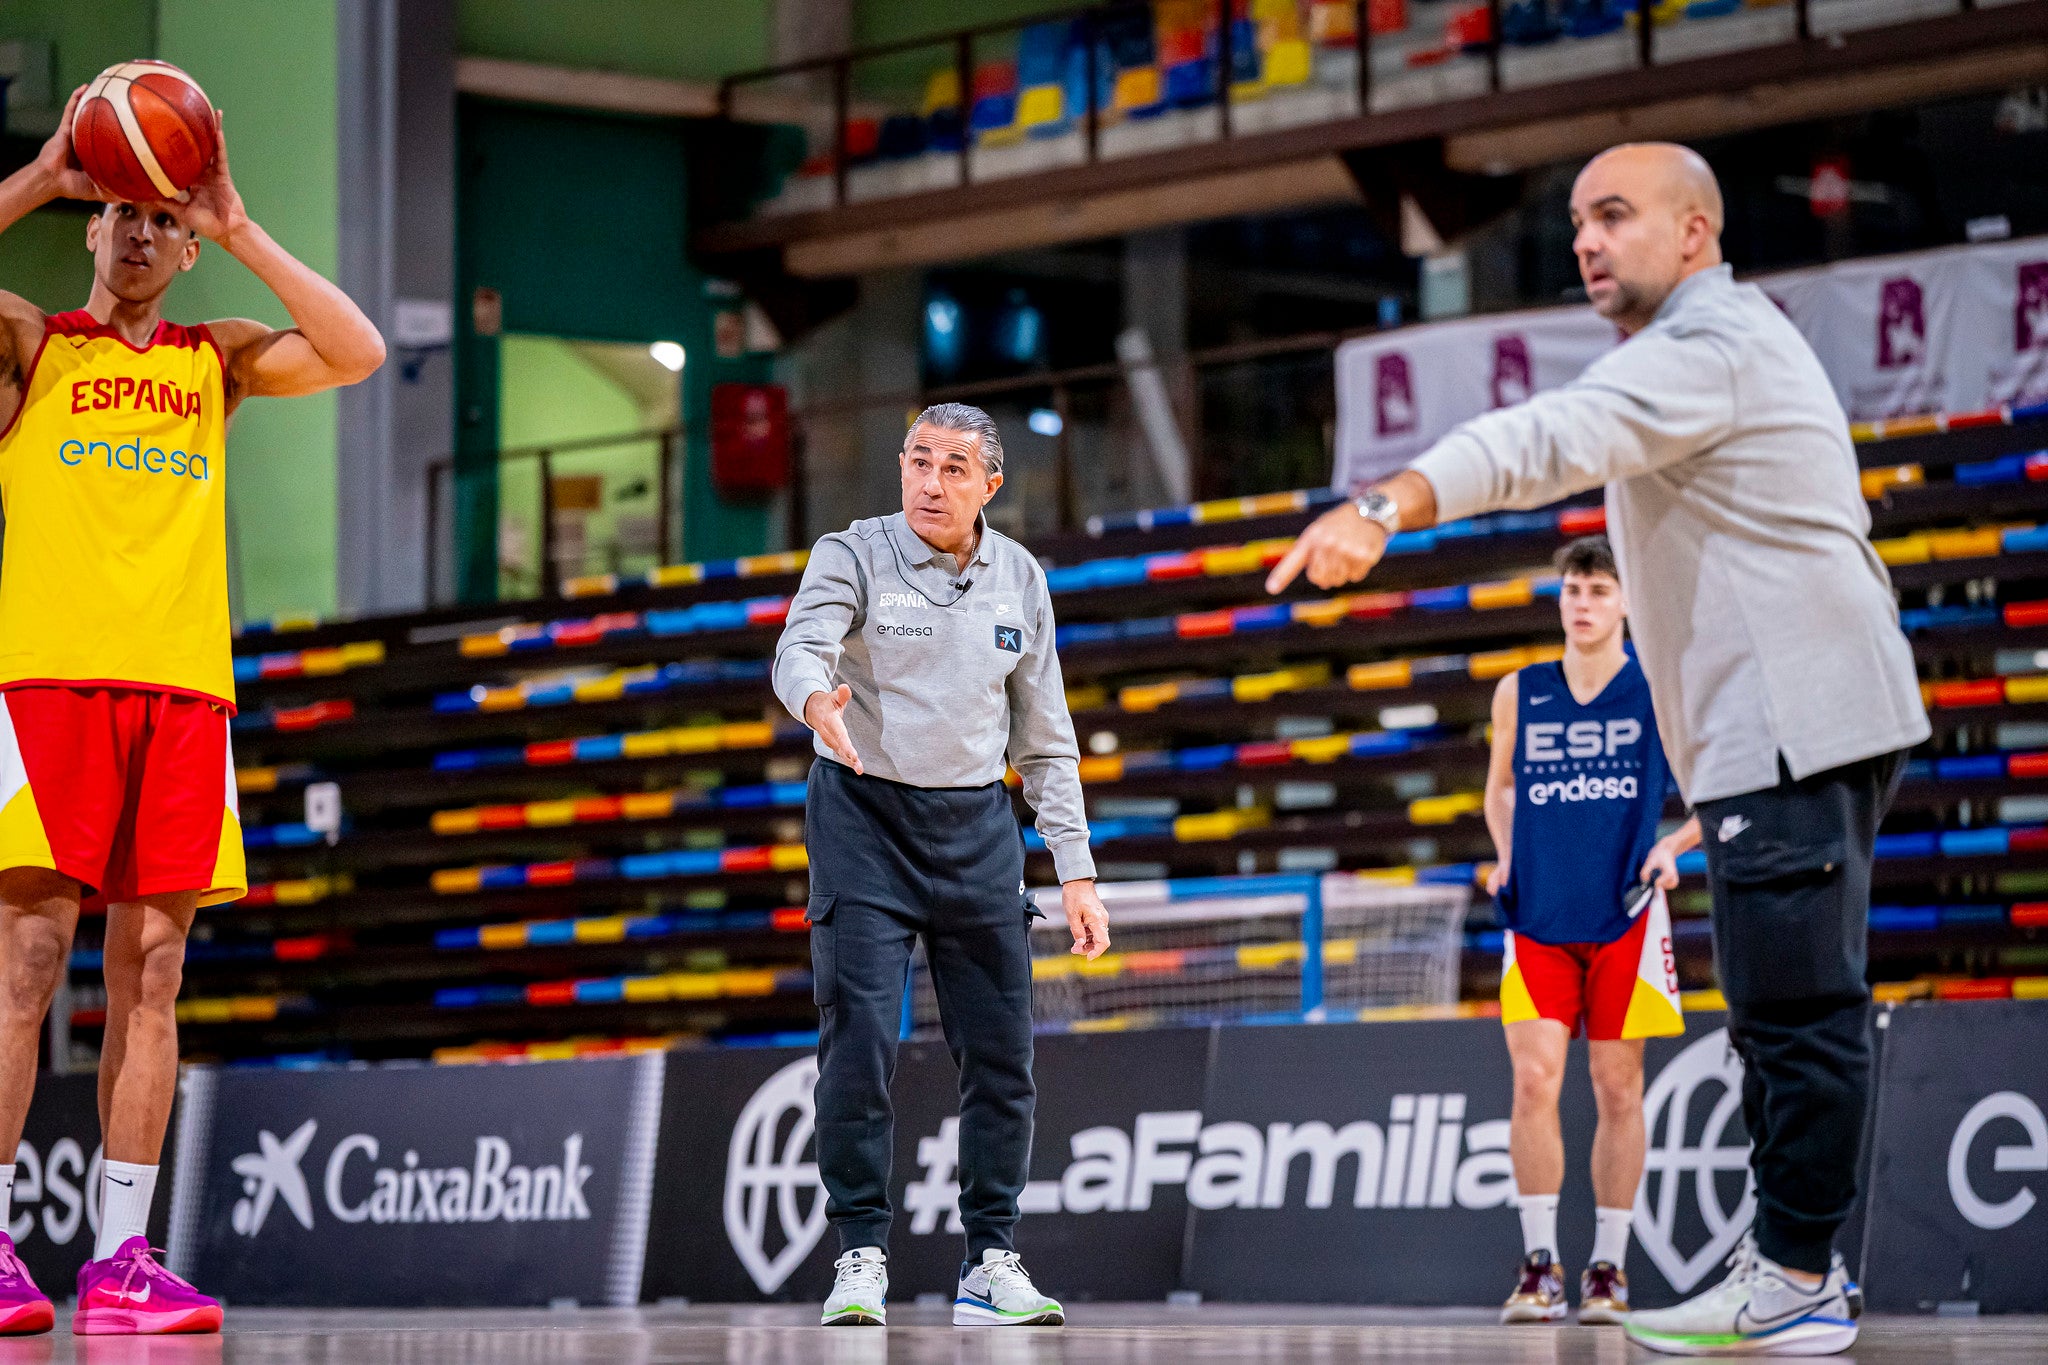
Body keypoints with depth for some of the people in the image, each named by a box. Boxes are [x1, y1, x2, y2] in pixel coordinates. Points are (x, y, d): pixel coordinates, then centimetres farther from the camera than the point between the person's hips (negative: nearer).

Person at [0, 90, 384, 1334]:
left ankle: (122, 1259, 2)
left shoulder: (218, 359, 18)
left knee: (150, 972, 1)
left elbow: (357, 352, 3)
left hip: (184, 687, 3)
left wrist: (240, 229, 1)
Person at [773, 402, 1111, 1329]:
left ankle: (989, 1264, 11)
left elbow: (1045, 740, 11)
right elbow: (801, 647, -25)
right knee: (859, 1043, -11)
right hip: (864, 816, -4)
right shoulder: (853, 556, -6)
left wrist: (1076, 872, 6)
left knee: (1000, 1053, 2)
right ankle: (861, 1258, -3)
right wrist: (818, 701, -49)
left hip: (978, 827, 4)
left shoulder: (1020, 579, 7)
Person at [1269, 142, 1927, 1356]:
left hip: (1793, 733, -12)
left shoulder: (1705, 347, -15)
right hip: (1806, 724, 12)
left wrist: (1391, 506, -45)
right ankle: (1795, 1259, 21)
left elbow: (1552, 437, -32)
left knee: (1796, 1007, -10)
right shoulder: (1738, 334, 21)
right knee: (1797, 1006, 15)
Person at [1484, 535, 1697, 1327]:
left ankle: (1609, 1268, 11)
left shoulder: (1660, 691, 1)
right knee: (1534, 1081, -11)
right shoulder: (1519, 695, 8)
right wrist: (1508, 856, 7)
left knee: (1618, 1089, 2)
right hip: (1538, 917, 1)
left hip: (1624, 916, -1)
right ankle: (1539, 1264, -5)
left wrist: (1675, 844, -8)